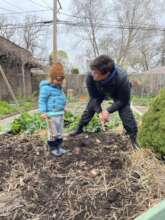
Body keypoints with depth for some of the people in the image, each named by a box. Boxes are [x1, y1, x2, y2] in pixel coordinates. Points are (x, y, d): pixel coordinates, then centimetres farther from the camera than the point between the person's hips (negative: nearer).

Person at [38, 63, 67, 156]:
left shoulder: (60, 88, 12)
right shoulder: (46, 88, -14)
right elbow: (42, 100, -14)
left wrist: (63, 108, 27)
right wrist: (43, 112, -20)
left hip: (60, 113, 9)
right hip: (52, 114, -8)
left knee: (60, 132, 15)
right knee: (53, 133, 1)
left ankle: (59, 146, 28)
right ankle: (52, 148, 17)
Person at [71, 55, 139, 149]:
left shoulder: (122, 78, -45)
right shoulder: (90, 77, -37)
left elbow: (123, 100, -28)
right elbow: (94, 97, -19)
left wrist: (108, 111, -30)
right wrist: (100, 111, -25)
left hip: (119, 94, -3)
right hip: (100, 92, 3)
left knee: (126, 112, -18)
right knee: (90, 107, 1)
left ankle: (133, 138, -2)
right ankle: (80, 129, 21)